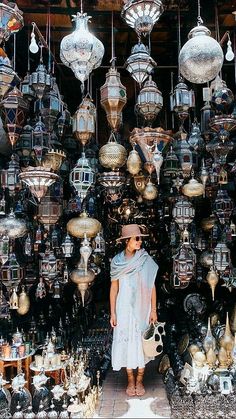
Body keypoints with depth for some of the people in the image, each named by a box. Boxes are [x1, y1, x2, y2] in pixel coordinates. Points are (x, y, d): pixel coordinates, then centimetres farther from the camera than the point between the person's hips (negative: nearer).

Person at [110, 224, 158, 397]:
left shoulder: (146, 260, -4)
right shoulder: (117, 261, -2)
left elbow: (152, 286, -1)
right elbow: (114, 287, 1)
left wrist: (153, 310, -4)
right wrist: (112, 313, -1)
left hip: (142, 308, 0)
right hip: (124, 308, 1)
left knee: (142, 342, 5)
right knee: (126, 342, 5)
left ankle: (140, 381, 21)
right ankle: (130, 381, 21)